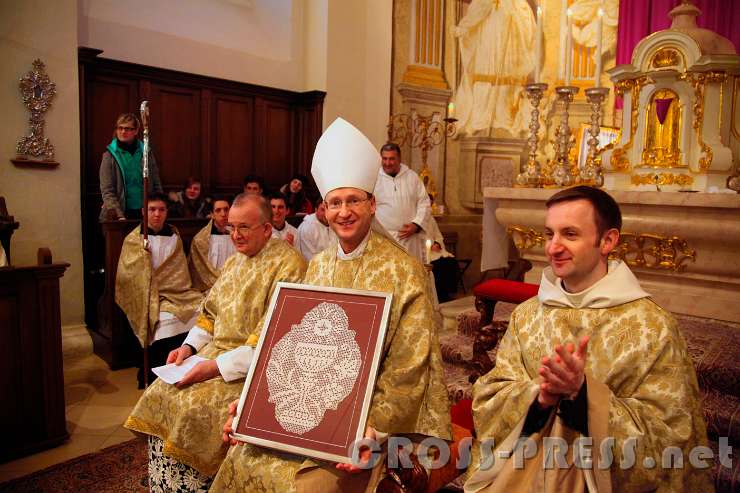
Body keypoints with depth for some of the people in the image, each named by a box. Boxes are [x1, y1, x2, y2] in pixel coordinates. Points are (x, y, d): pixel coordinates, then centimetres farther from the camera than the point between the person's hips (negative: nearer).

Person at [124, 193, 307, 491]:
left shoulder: (288, 265, -15)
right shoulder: (234, 261, 13)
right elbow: (210, 313, 20)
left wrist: (218, 366, -21)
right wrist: (189, 347, 3)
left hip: (254, 364, -8)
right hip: (216, 352, 8)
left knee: (195, 406, -23)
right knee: (161, 395, -6)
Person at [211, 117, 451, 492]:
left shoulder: (401, 270, -12)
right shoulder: (318, 266, 7)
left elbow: (409, 366, -14)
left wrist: (374, 427, -24)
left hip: (364, 415, -5)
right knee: (245, 459, -8)